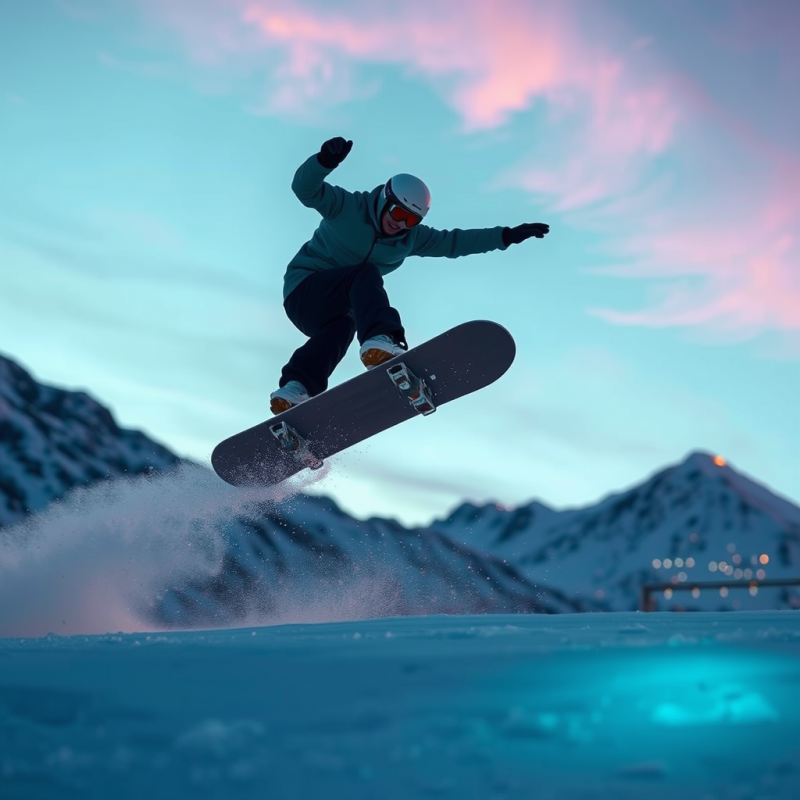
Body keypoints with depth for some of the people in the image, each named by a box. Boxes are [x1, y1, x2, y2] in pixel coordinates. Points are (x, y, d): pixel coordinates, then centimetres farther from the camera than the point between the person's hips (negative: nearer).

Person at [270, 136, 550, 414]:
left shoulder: (410, 238, 7)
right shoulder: (347, 207, -11)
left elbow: (454, 242, 11)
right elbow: (305, 188, -23)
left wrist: (507, 235, 6)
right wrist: (325, 161, -44)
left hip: (330, 313, 7)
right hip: (304, 289, -7)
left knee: (342, 328, -27)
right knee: (366, 274, -30)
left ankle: (295, 388, -43)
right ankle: (379, 341, -55)